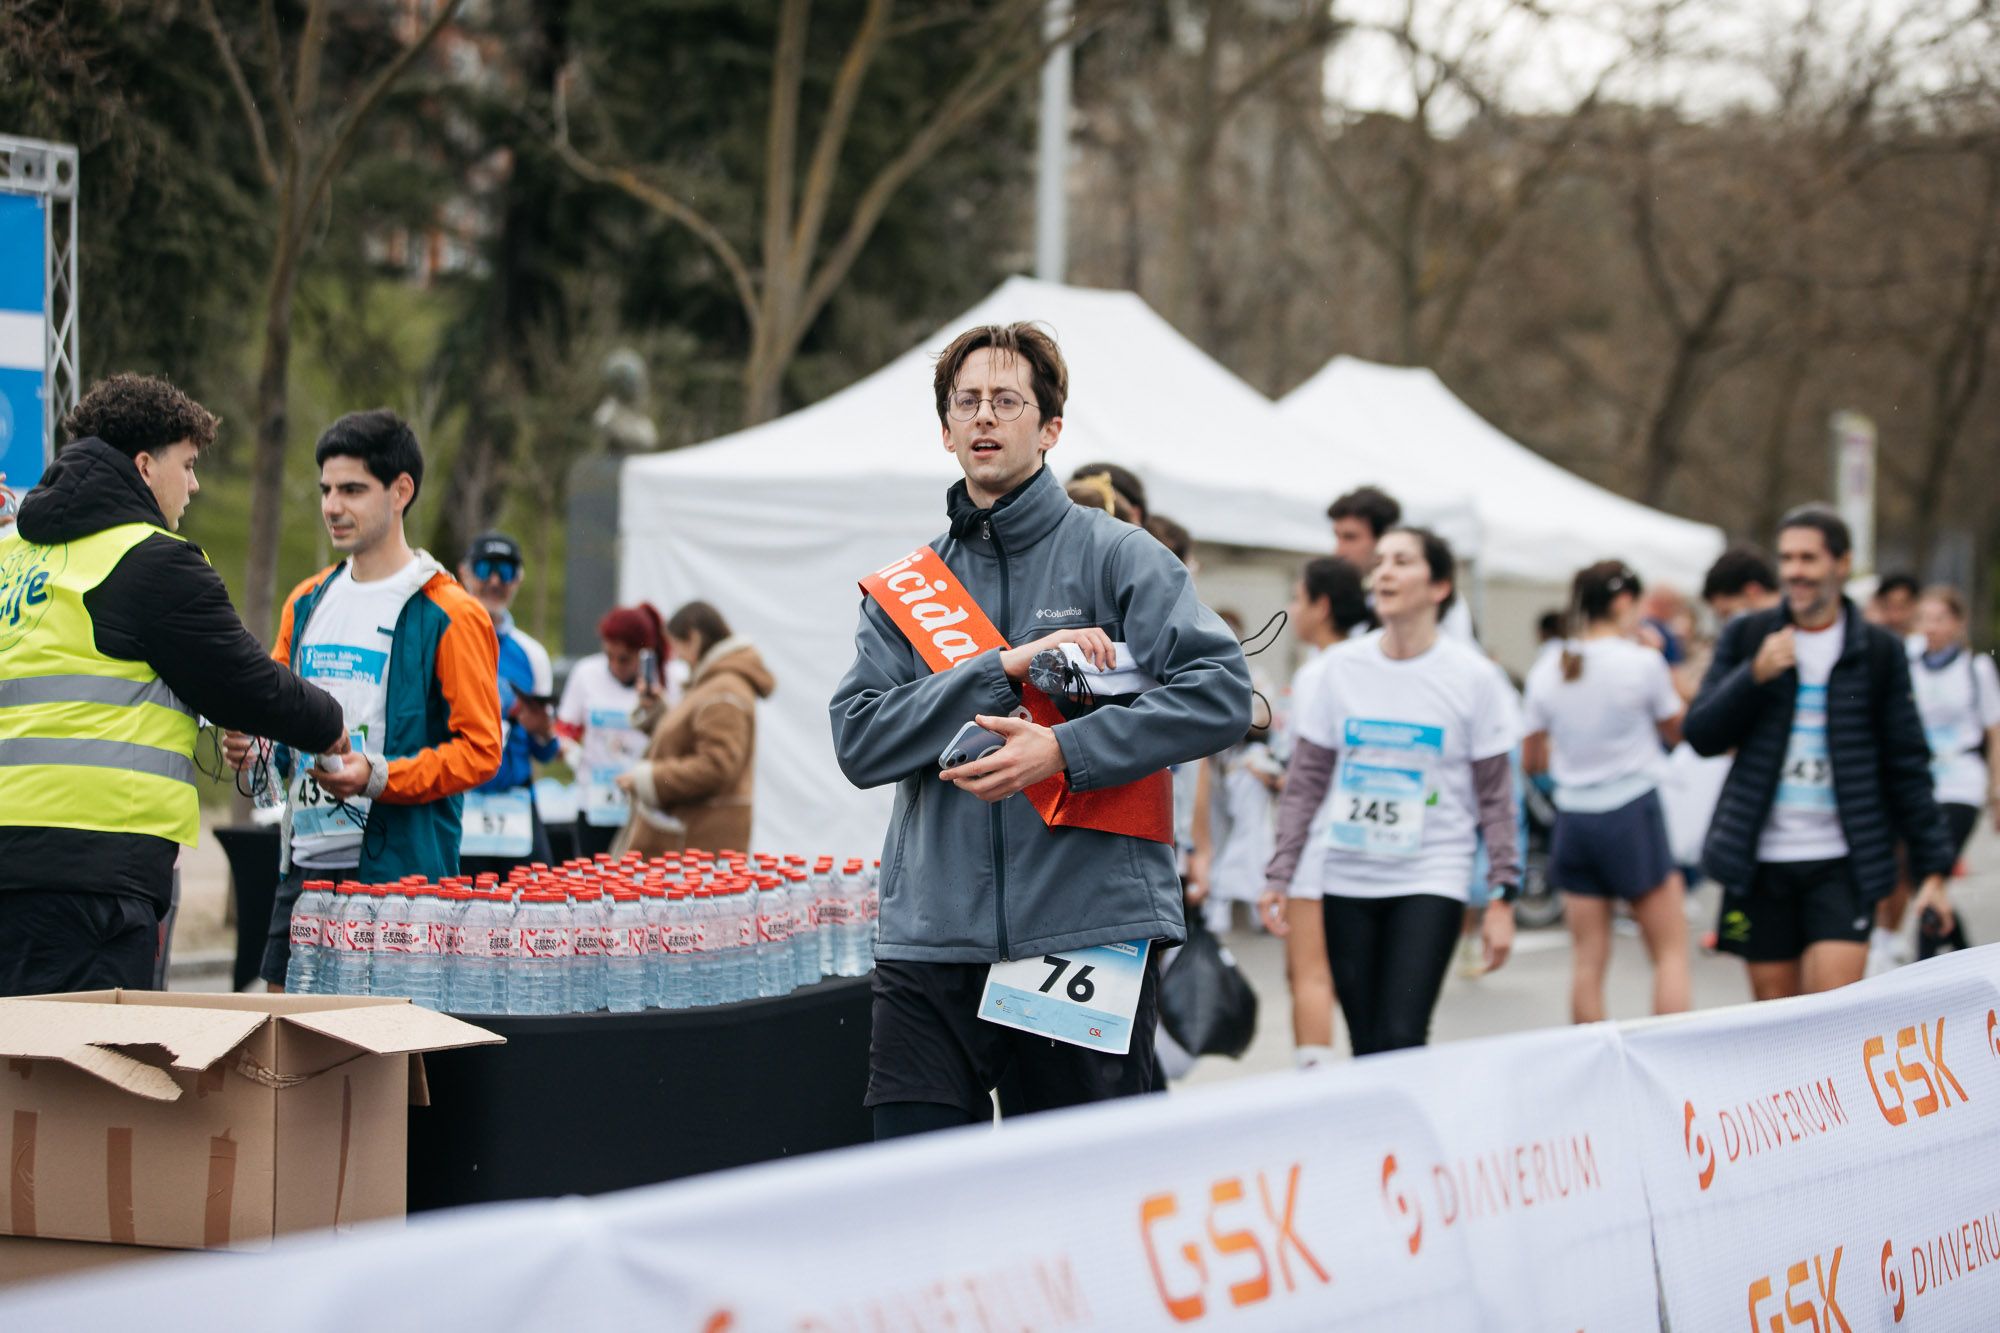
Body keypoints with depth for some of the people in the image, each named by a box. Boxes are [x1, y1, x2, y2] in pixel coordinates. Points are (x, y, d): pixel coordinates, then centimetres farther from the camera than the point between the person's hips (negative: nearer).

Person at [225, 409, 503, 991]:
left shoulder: (448, 615, -5)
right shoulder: (307, 602, 16)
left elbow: (480, 750, -9)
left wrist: (378, 777, -20)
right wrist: (253, 744, 4)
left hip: (398, 871, -6)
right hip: (303, 863, 7)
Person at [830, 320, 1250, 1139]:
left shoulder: (1116, 556, 3)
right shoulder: (905, 588, 14)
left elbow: (1220, 692, -9)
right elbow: (859, 739, 0)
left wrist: (1064, 750, -18)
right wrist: (1005, 666, -10)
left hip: (1090, 930, -3)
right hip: (931, 940, 3)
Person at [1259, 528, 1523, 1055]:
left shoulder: (1472, 677, -3)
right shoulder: (1341, 666, 4)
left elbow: (1495, 795, 1)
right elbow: (1305, 780, 8)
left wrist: (1502, 895, -4)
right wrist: (1280, 874, 1)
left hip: (1430, 881, -3)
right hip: (1347, 881, 3)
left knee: (1401, 1043, -17)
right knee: (1367, 1050, 3)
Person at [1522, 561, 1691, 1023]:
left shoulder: (1546, 672, 2)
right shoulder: (1642, 662, -10)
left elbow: (1533, 759, 10)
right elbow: (1677, 730, 6)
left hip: (1573, 817, 4)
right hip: (1633, 814, -4)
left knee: (1588, 959, 7)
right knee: (1670, 952, 4)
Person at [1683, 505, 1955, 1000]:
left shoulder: (1878, 652, 4)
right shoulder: (1746, 638, 6)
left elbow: (1907, 767, 6)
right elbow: (1701, 736, 2)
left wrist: (1932, 867, 2)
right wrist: (1755, 676, -13)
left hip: (1842, 865, -2)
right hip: (1760, 861, 2)